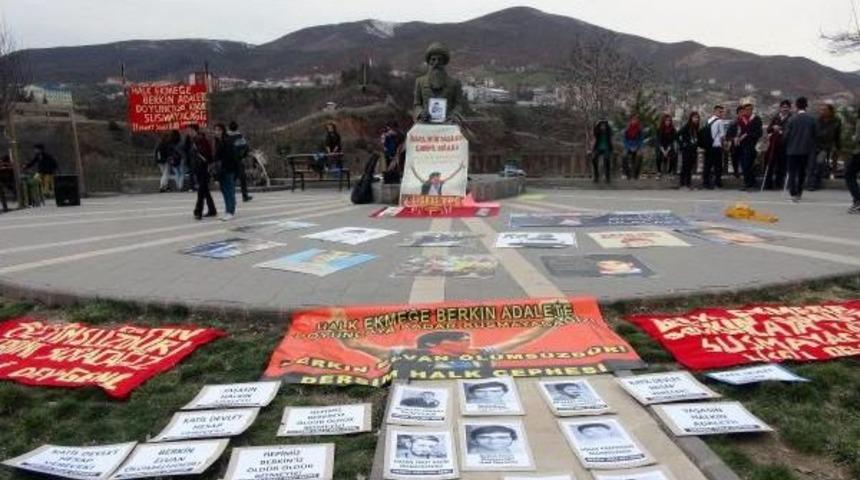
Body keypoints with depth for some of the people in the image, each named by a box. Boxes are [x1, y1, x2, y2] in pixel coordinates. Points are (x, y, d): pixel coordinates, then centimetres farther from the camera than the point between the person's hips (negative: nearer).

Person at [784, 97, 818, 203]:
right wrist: (811, 146, 16)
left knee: (792, 172, 0)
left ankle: (793, 193, -10)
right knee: (802, 172, 16)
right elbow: (816, 134, 2)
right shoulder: (812, 119, -3)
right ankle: (799, 192, 23)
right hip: (806, 149, 3)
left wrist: (787, 146, 9)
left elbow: (786, 134, -7)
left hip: (793, 149, -3)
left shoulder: (792, 119, -10)